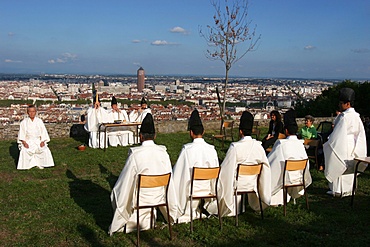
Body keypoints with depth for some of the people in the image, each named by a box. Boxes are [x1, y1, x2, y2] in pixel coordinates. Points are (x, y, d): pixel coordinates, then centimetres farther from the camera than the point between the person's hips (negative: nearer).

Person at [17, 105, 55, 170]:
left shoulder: (39, 121, 3)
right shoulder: (24, 122, 1)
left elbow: (43, 132, 3)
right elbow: (22, 133, -1)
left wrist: (42, 141, -10)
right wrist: (24, 142, -15)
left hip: (38, 141, 1)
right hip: (28, 141, -1)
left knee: (45, 149, -25)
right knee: (24, 150, -30)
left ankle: (40, 164, -8)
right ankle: (27, 165, -10)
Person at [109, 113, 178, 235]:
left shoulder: (135, 154, -21)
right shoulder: (163, 152, -10)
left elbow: (125, 181, -13)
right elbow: (169, 178, 0)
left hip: (140, 199, -3)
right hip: (159, 197, 4)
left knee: (116, 193, 25)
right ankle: (147, 220, 36)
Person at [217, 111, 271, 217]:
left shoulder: (235, 146, -21)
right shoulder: (258, 145, -8)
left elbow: (226, 167, -16)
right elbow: (265, 165, 2)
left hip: (237, 184, -4)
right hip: (252, 183, 5)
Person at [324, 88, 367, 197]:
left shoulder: (344, 116, -18)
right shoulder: (356, 116, 8)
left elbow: (338, 133, -19)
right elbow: (360, 133, 12)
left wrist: (329, 144, -10)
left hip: (342, 145, -8)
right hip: (352, 146, 8)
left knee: (338, 166, 1)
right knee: (349, 167, 14)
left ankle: (337, 190, 5)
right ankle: (348, 189, 22)